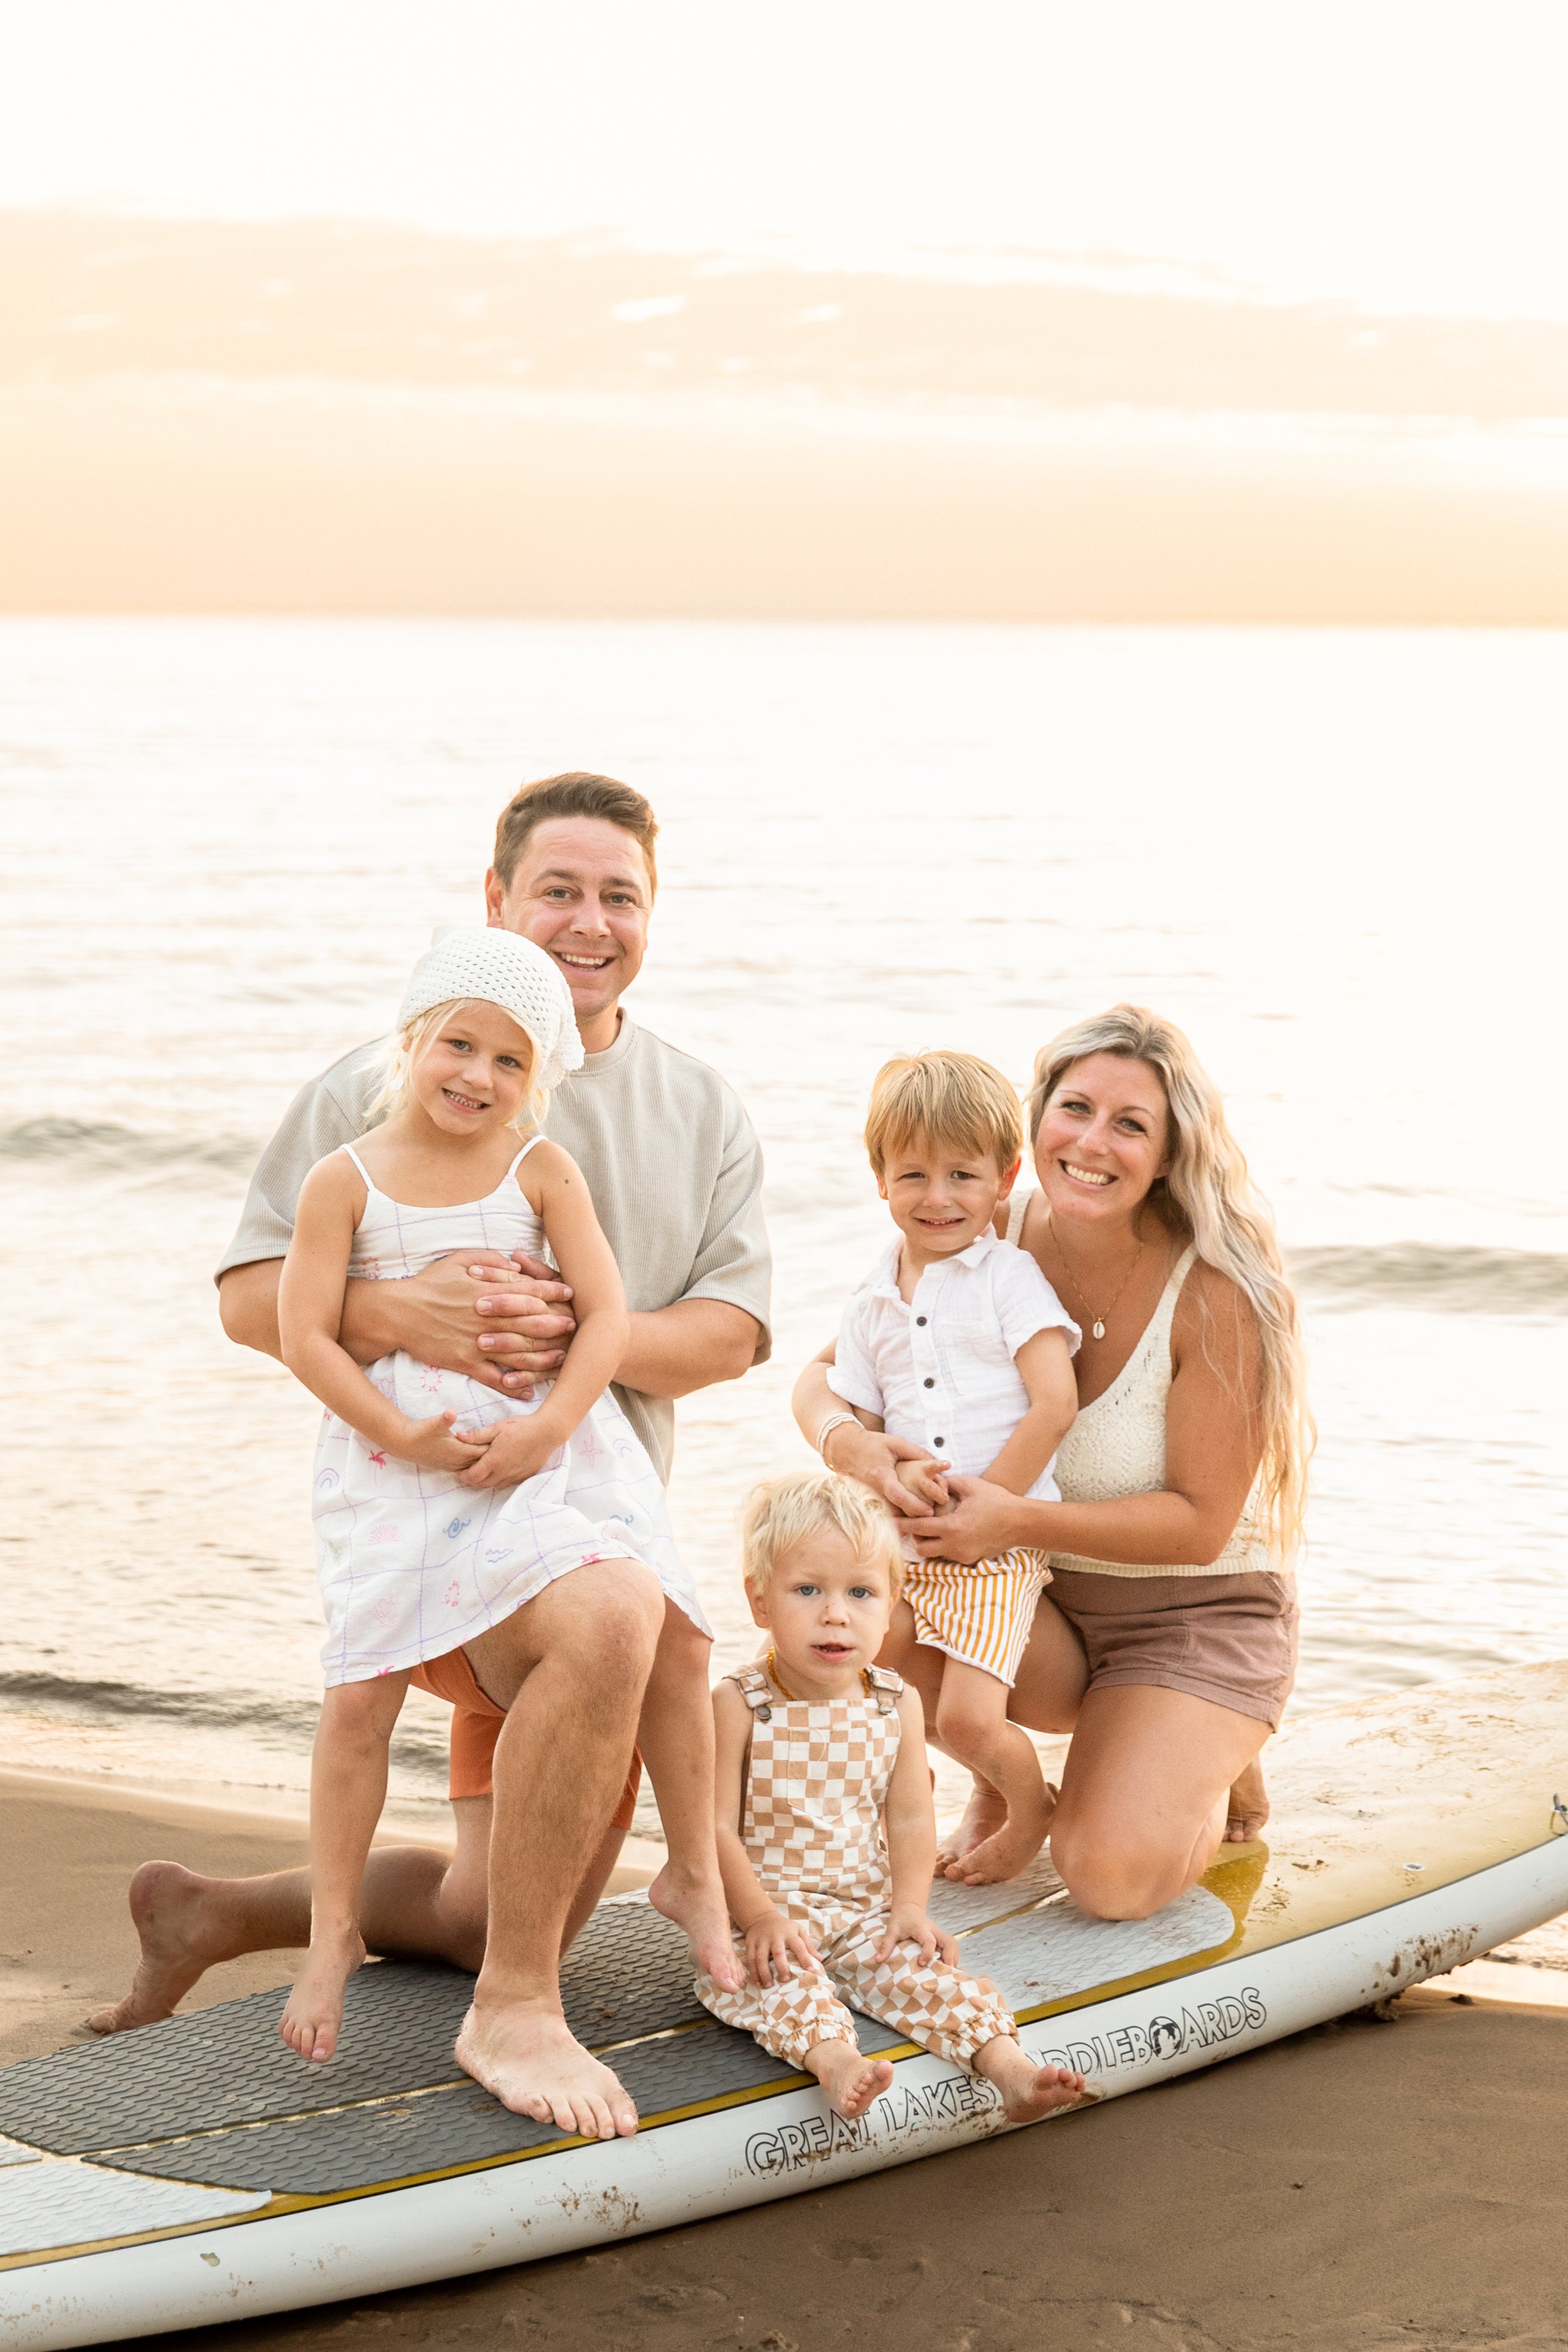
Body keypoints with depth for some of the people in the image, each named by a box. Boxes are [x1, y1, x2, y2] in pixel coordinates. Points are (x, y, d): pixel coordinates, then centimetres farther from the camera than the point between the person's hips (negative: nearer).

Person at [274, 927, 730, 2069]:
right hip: (396, 1460, -1)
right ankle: (334, 1933, 11)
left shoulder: (541, 1171, 2)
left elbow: (608, 1313, -2)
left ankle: (698, 1871, 14)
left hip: (545, 1447, 1)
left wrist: (548, 1427, -16)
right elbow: (305, 1334, -5)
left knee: (672, 1647, -7)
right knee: (362, 1693, -6)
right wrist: (400, 1434, -15)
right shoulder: (346, 1180, -1)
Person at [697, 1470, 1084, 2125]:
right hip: (762, 1915, -4)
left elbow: (909, 1819, 6)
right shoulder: (738, 1706, -8)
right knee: (780, 1978, -33)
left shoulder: (897, 1706, 4)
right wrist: (760, 1916, -21)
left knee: (920, 1967, -21)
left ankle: (1010, 2069, -33)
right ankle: (837, 2063, -55)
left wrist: (909, 1908, -8)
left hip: (867, 1913, 4)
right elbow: (718, 1828, -11)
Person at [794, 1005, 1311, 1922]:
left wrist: (1020, 1520, -34)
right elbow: (827, 1375, -4)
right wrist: (849, 1442, -30)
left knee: (1114, 1875, -24)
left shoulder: (1216, 1296, -23)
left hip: (1195, 1614, -4)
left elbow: (1200, 1524, -20)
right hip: (1038, 1602, 4)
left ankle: (1218, 1767, 13)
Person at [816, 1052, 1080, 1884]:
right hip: (903, 1547, 5)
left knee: (966, 1718, -14)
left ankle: (1032, 1809, 15)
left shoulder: (1011, 1278, -4)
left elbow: (1054, 1403, -12)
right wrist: (893, 1471, -12)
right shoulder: (873, 1303, 11)